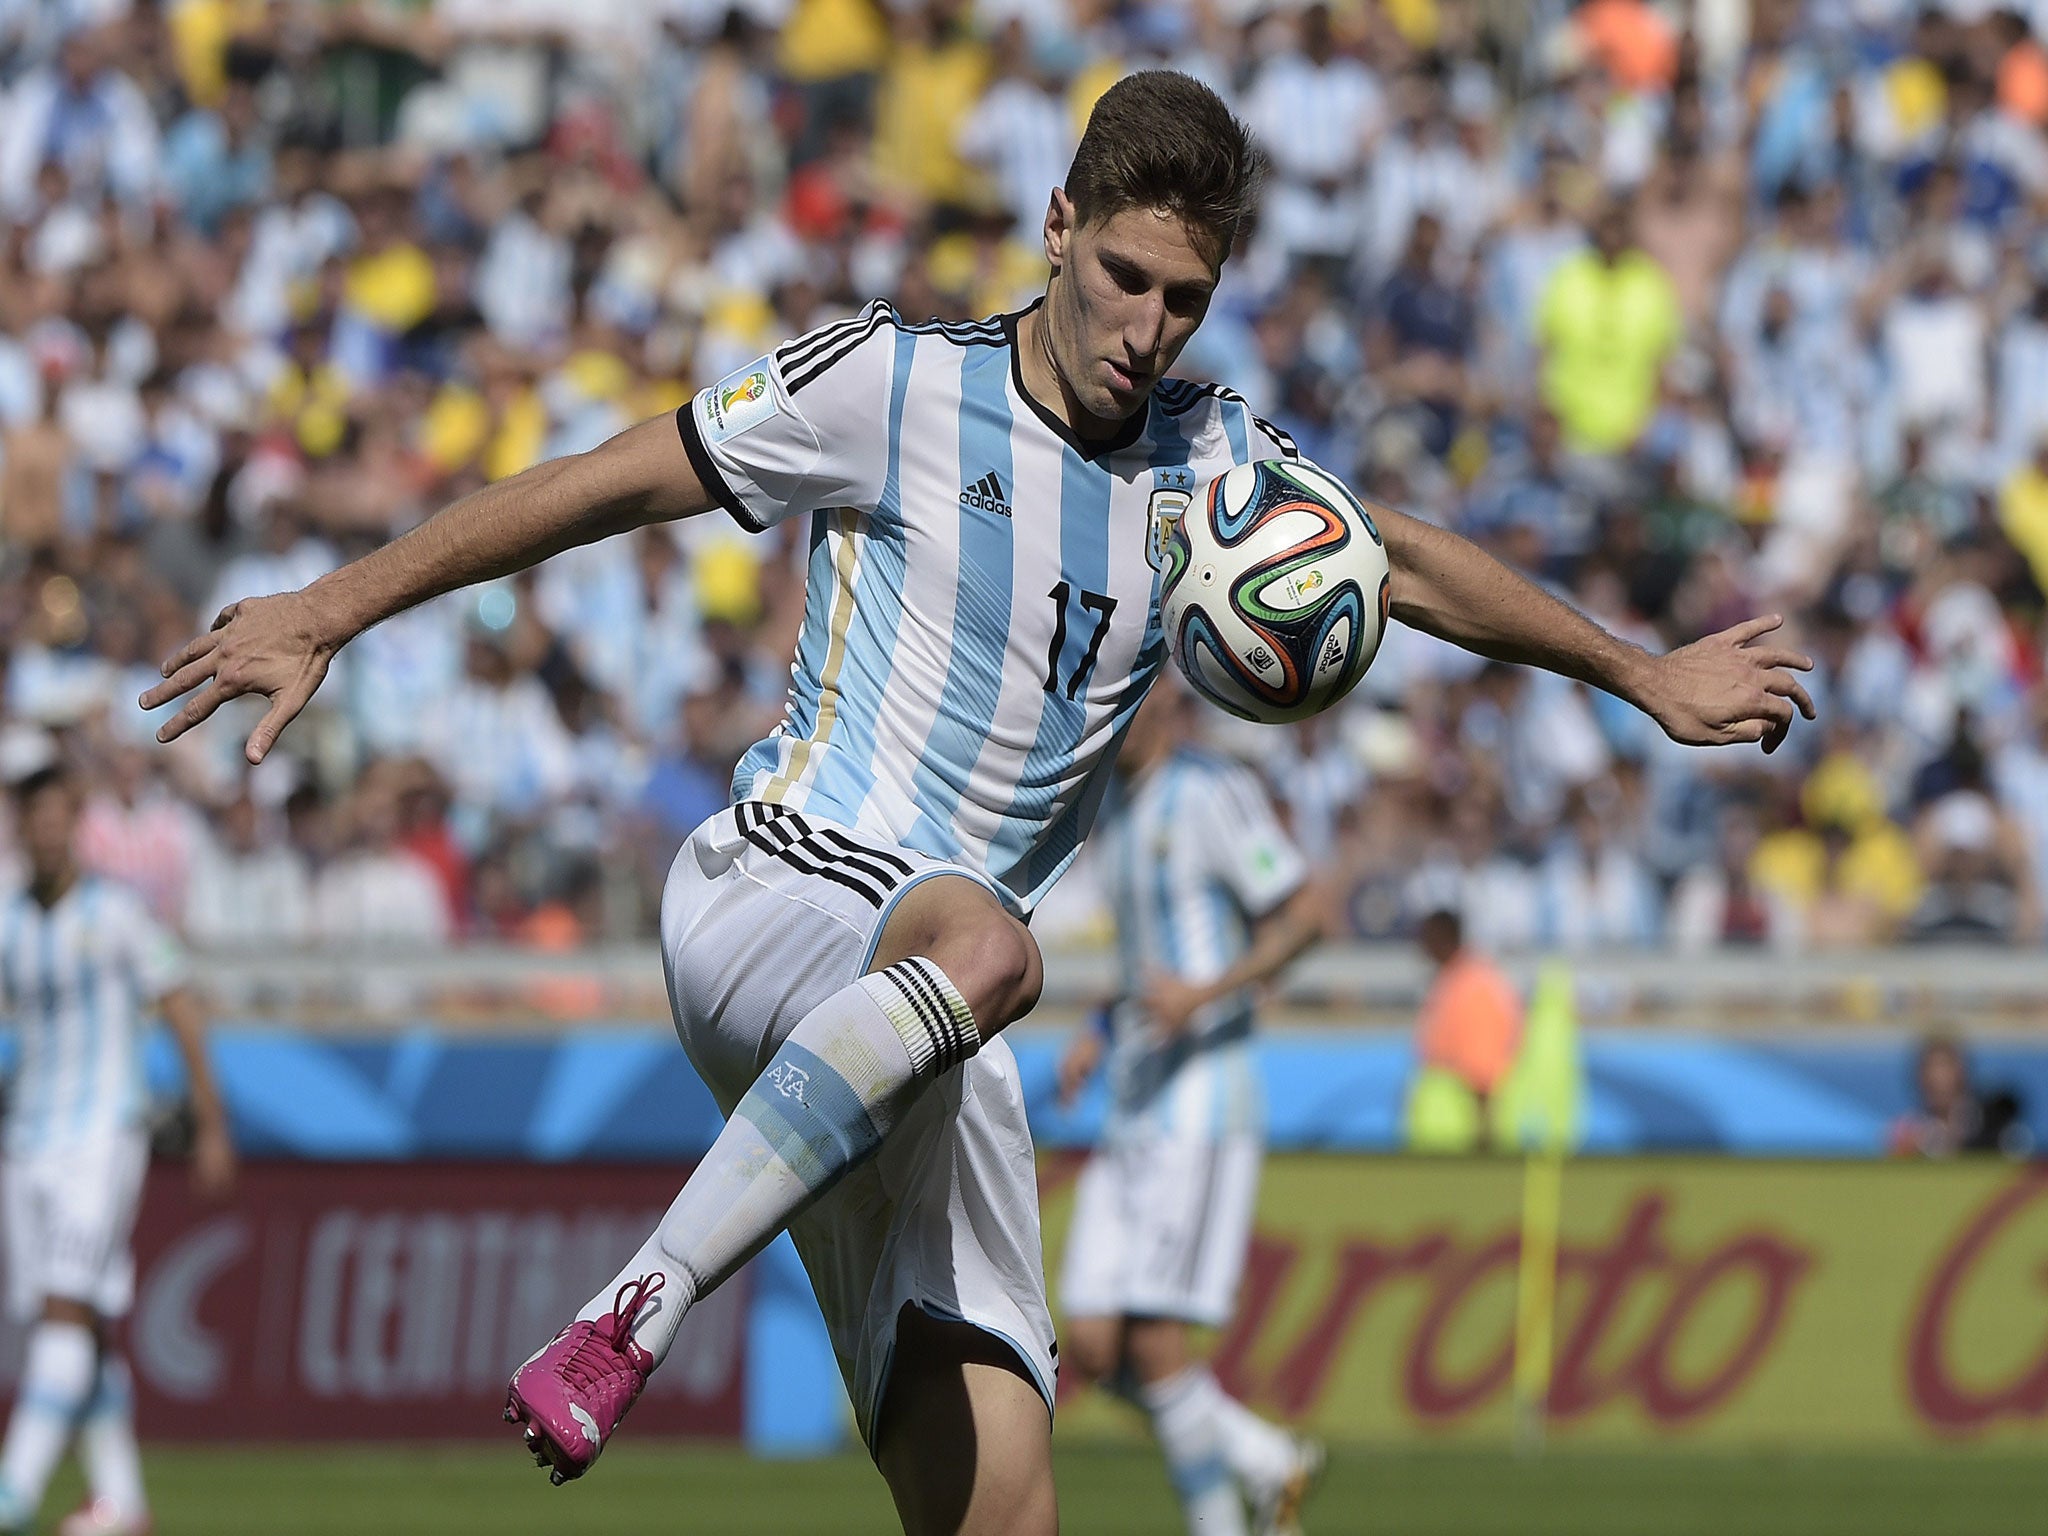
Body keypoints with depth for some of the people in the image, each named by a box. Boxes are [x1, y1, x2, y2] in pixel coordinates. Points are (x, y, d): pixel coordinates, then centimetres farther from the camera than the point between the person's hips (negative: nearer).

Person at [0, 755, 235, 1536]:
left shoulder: (115, 911, -5)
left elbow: (181, 1011, -2)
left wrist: (212, 1127, -3)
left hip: (103, 1139, -6)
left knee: (67, 1311, -15)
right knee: (87, 1328, 6)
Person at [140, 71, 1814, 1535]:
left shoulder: (1214, 457, 14)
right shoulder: (891, 388, -1)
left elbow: (1409, 561, 30)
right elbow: (600, 486, 2)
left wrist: (1646, 674, 40)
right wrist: (329, 612, 0)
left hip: (927, 1047, 5)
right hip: (769, 893, -5)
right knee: (981, 940, -43)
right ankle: (633, 1315, -42)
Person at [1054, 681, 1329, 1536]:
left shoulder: (1213, 794, -9)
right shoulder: (1117, 819, 18)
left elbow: (1309, 913, -13)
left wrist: (1204, 993, -23)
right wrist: (1101, 1035, 15)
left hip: (1202, 1105, -9)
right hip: (1131, 1114, 9)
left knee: (1156, 1345, -13)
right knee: (1094, 1350, 1)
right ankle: (1268, 1465, 17)